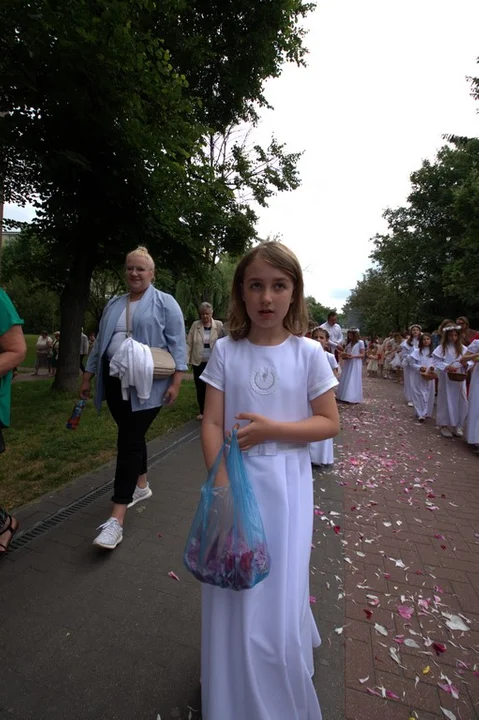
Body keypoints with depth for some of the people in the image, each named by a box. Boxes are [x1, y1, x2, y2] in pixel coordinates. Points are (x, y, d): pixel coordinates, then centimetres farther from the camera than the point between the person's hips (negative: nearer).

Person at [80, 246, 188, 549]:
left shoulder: (165, 303, -3)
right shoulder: (114, 305, 15)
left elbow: (177, 345, -8)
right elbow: (100, 343, 18)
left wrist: (176, 381, -15)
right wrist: (88, 376, 16)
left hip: (147, 385, -6)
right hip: (115, 381, 6)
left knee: (129, 441, -8)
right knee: (133, 436, 17)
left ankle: (117, 518, -3)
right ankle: (141, 485, 38)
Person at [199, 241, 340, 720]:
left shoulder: (308, 353, -5)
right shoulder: (226, 351, -4)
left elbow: (330, 423, -2)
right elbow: (212, 424, -5)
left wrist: (272, 429, -15)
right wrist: (221, 486, -14)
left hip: (285, 487, 0)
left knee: (278, 595, 8)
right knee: (231, 595, 13)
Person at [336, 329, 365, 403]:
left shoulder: (360, 342, -3)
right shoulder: (349, 343, 15)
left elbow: (362, 355, -6)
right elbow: (345, 353, 15)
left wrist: (353, 356, -19)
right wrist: (344, 355, -9)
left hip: (355, 365, -6)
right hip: (347, 364, 6)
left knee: (353, 380, -7)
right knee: (346, 380, 5)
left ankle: (352, 397, -4)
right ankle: (344, 396, 10)